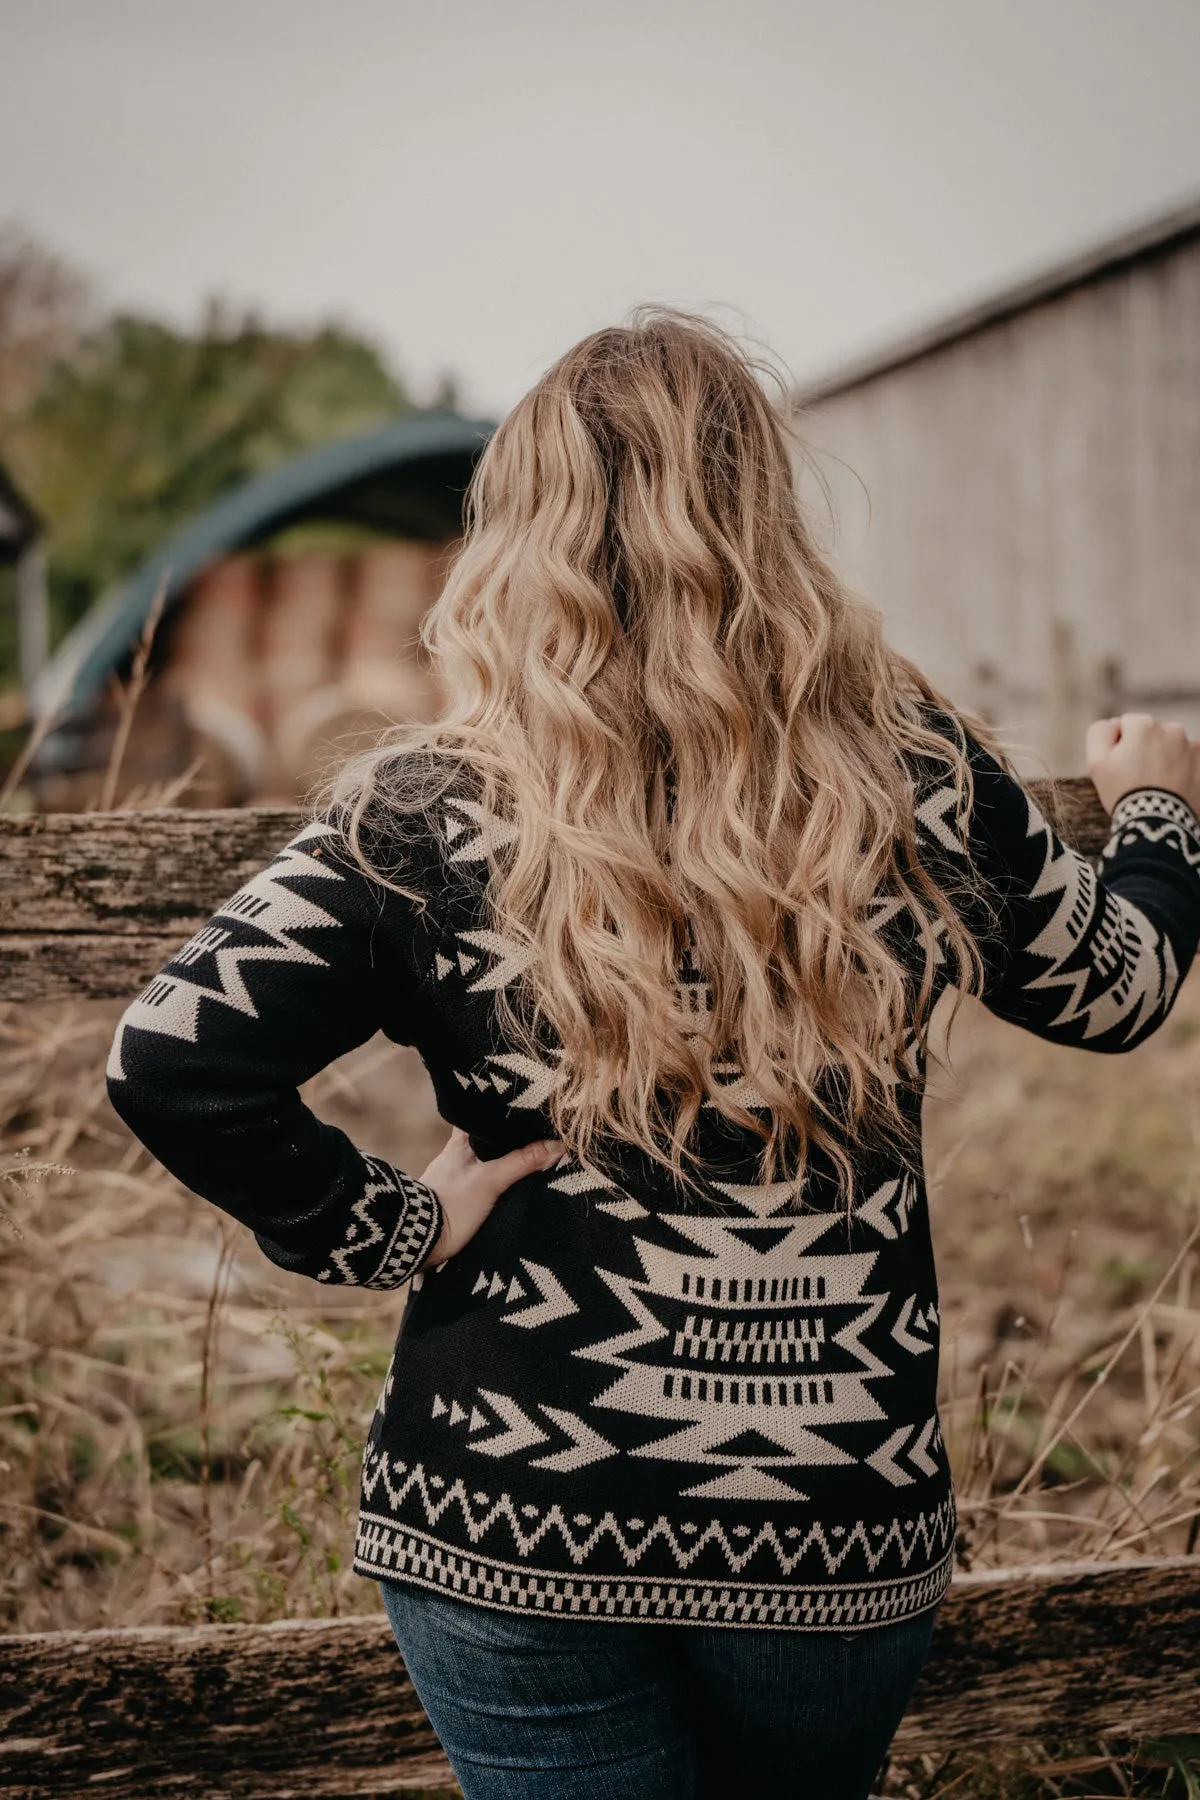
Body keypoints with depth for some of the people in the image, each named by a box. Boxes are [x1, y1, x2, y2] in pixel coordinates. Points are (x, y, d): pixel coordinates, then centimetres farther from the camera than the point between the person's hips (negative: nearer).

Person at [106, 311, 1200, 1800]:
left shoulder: (431, 812, -10)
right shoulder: (920, 771, -3)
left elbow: (174, 1060, -18)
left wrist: (390, 1231, -6)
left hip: (511, 1525, -2)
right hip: (842, 1528, 3)